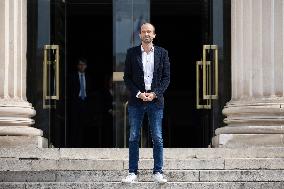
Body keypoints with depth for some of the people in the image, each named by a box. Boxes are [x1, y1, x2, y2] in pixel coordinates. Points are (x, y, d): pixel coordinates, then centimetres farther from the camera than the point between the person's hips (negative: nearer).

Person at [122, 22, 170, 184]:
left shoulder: (162, 53, 6)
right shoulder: (132, 53, 5)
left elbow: (166, 77, 4)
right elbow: (127, 77, 3)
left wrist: (154, 94, -9)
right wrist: (138, 93, -9)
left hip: (155, 100, 0)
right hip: (136, 100, 0)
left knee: (157, 138, 1)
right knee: (134, 138, 1)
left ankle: (158, 172, 7)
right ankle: (133, 173, 6)